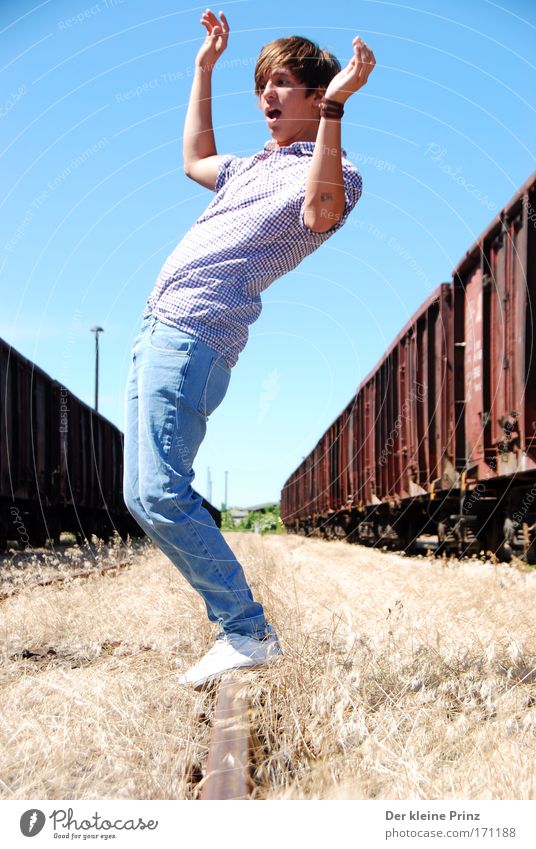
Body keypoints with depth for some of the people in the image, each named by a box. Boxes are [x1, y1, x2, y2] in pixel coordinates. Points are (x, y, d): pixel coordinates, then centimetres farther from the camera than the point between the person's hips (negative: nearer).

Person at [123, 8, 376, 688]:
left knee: (160, 494, -20)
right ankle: (236, 627, 8)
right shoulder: (256, 166, 28)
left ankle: (247, 632, -10)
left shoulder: (334, 173, -1)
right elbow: (195, 159, 46)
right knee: (143, 498, 7)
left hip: (195, 335, -10)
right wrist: (204, 69, 43)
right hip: (158, 328, 10)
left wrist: (335, 106, -30)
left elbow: (321, 209, -25)